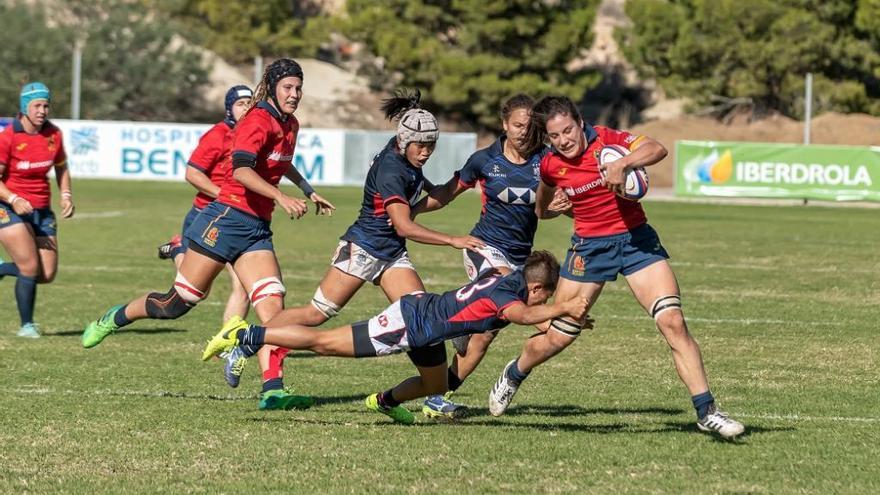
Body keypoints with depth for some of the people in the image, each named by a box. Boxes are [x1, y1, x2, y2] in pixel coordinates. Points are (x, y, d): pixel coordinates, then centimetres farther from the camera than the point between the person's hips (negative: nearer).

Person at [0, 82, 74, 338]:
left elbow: (61, 168, 16)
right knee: (31, 268, -15)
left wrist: (66, 195, 0)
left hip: (42, 210, 6)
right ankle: (26, 325, 3)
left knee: (47, 274, 0)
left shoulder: (53, 135, 0)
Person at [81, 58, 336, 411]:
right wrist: (281, 197, -38)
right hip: (227, 219, -8)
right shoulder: (258, 121, -13)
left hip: (257, 229, 8)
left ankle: (272, 390, -15)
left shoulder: (289, 125, 15)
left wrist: (308, 191, 40)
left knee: (273, 305, -10)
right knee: (178, 302, 0)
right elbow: (241, 170, -29)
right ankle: (112, 320, 24)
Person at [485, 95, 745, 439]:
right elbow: (542, 210, 19)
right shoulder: (550, 167, -4)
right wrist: (562, 205, 3)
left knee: (673, 322, -15)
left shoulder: (606, 140, -12)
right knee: (556, 338, 7)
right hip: (590, 247, 2)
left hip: (637, 240, -1)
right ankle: (513, 376, 39)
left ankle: (706, 411, -11)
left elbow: (657, 150, -31)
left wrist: (622, 164, -43)